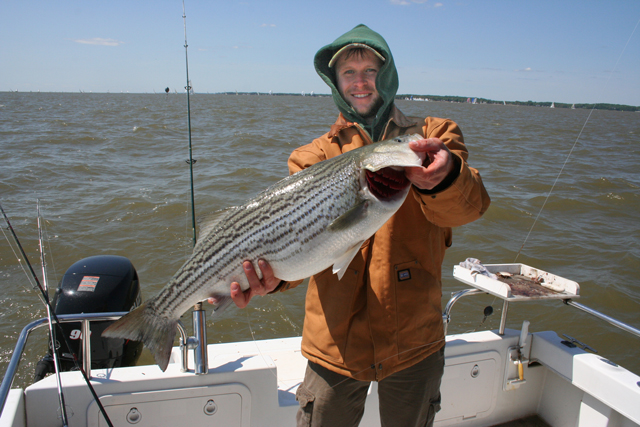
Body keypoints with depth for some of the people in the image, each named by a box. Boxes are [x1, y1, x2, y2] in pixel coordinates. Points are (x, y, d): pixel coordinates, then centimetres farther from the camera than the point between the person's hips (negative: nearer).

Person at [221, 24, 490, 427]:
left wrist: (443, 178, -41)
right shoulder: (313, 157, 2)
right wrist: (276, 274, -33)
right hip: (335, 344, 0)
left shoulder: (431, 137, 1)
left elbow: (470, 206, -18)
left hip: (413, 342, 1)